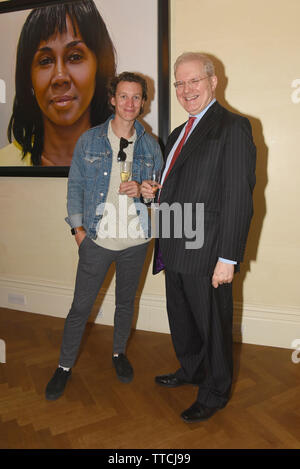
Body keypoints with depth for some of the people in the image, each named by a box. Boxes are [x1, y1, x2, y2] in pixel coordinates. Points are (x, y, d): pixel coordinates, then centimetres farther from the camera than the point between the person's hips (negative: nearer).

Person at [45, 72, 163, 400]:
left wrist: (142, 189, -12)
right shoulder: (89, 140, 0)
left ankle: (119, 353, 41)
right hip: (97, 238, -1)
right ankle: (65, 365, 26)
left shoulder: (149, 145, 4)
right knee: (81, 305, 5)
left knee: (126, 302, 17)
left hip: (135, 240, 2)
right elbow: (75, 185, 3)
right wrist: (77, 227, -4)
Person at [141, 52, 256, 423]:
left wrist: (228, 258, -20)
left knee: (212, 323, 10)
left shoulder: (233, 128, -10)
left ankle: (215, 392, 33)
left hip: (206, 253, -8)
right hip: (174, 251, 8)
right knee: (181, 319, 23)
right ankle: (190, 370, 48)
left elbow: (239, 197, -17)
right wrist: (156, 193, 6)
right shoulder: (178, 134, 16)